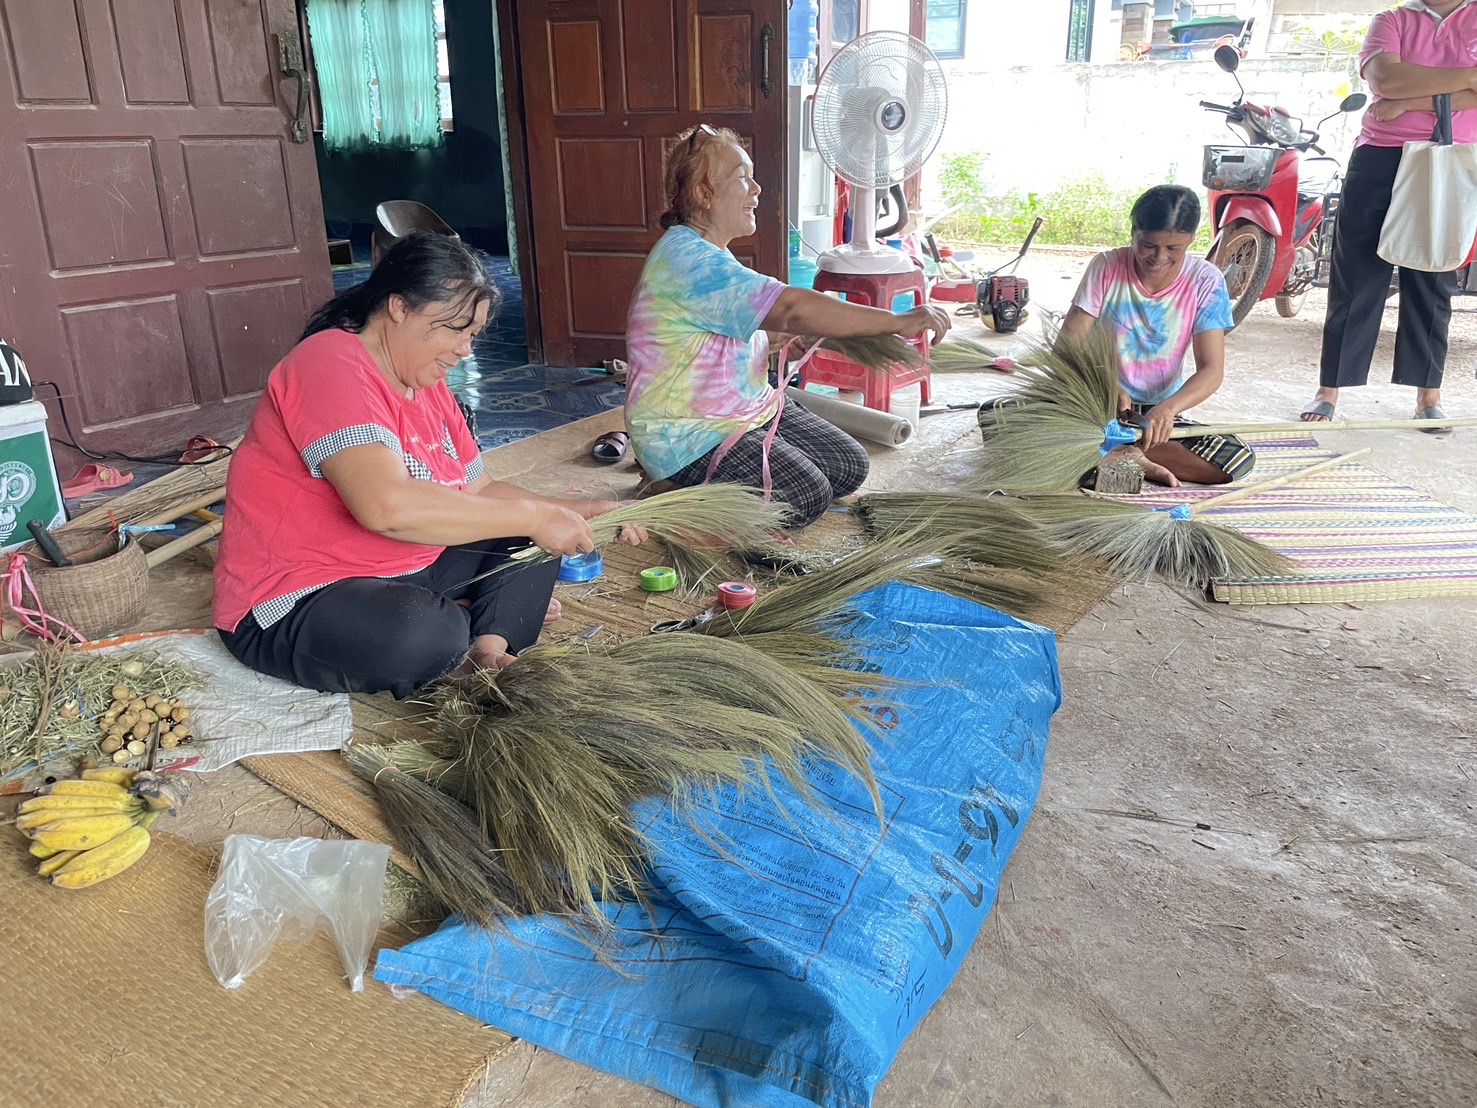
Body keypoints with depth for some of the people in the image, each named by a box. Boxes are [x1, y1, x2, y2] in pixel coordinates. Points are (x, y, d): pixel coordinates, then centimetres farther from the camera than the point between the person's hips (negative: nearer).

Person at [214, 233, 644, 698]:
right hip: (295, 605, -9)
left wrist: (579, 514, -5)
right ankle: (498, 615, -4)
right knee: (426, 632, -37)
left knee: (531, 544, 6)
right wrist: (533, 517, -27)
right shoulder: (332, 366, -20)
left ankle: (489, 646, -16)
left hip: (406, 573, 9)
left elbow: (480, 492, 9)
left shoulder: (428, 385, 9)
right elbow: (388, 506, -35)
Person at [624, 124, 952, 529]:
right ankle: (679, 493, -4)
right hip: (689, 435, -10)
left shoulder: (709, 255, 11)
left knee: (849, 466, 5)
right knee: (806, 496, -22)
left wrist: (806, 340, 2)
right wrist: (897, 321, -30)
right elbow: (791, 309, -32)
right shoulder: (687, 259, -23)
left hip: (748, 408, 11)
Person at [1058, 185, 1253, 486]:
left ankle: (1116, 453, -20)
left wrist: (1168, 408, -34)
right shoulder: (1106, 268, -7)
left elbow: (1212, 370, -12)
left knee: (1239, 458, -26)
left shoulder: (1205, 281, -7)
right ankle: (1135, 458, -26)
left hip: (1159, 414, 1)